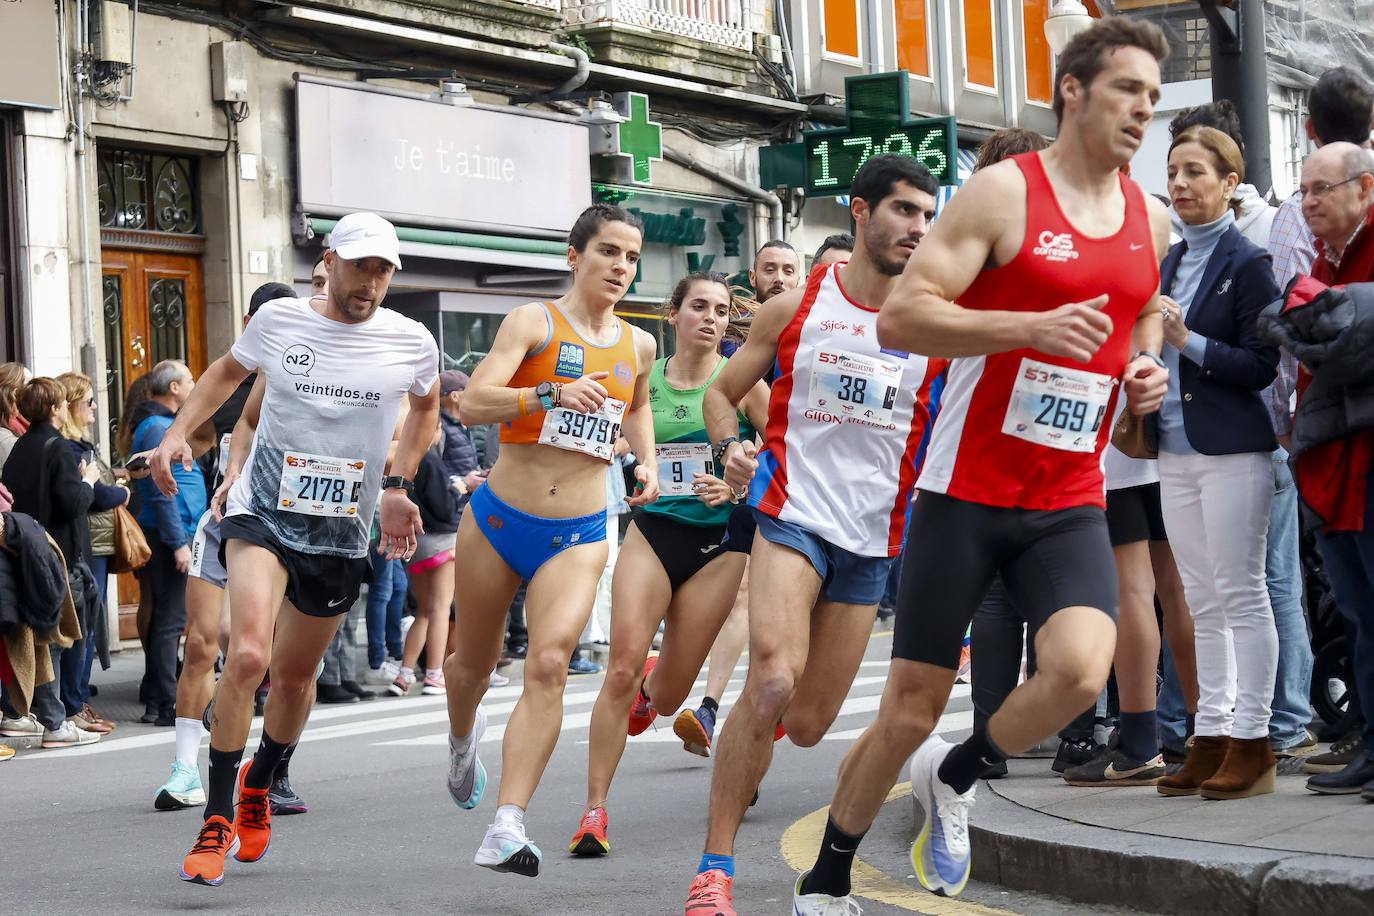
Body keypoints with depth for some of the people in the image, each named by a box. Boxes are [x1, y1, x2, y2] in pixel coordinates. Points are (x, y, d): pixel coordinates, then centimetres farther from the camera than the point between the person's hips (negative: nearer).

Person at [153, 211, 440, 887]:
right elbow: (228, 371, 18)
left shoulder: (412, 343, -2)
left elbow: (425, 406, 21)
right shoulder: (278, 320, -4)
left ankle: (258, 787, 44)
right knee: (247, 654, -24)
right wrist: (178, 432, 6)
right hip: (263, 512, -2)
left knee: (295, 675, 15)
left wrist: (398, 484, 15)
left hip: (342, 533, 3)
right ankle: (217, 819, -12)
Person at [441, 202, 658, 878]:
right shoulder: (534, 322, -7)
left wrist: (647, 464, 13)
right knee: (475, 663, 15)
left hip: (578, 535, 2)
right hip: (499, 519, -2)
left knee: (549, 664, -20)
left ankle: (506, 829, -25)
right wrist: (553, 394, -34)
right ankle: (463, 736, 53)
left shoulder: (638, 346, 8)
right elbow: (472, 405, -21)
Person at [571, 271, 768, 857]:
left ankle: (651, 685, 45)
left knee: (666, 695, 4)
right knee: (622, 670, -14)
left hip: (717, 543, -1)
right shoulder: (644, 380, 4)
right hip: (651, 532, 1)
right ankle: (594, 811, -7)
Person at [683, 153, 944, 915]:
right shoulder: (794, 308, 1)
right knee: (773, 681, -25)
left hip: (873, 540, 3)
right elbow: (721, 394, 11)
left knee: (807, 726, 9)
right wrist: (729, 448, -9)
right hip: (793, 516, -3)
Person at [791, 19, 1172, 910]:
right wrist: (1032, 327, -24)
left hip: (1071, 505, 4)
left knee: (1081, 668, -22)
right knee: (911, 708, 1)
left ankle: (954, 778, 9)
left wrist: (1149, 368, 7)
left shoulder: (1152, 219, 9)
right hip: (967, 493, -4)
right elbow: (900, 317, -13)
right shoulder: (1003, 192, -8)